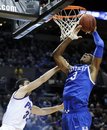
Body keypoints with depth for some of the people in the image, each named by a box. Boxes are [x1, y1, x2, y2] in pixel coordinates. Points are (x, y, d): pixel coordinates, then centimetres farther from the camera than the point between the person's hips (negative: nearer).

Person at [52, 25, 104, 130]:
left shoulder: (92, 69, 10)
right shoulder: (71, 69, 26)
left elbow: (100, 45, 3)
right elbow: (56, 55, 23)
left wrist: (94, 31, 19)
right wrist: (70, 38, 18)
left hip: (80, 113, -6)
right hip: (66, 113, 7)